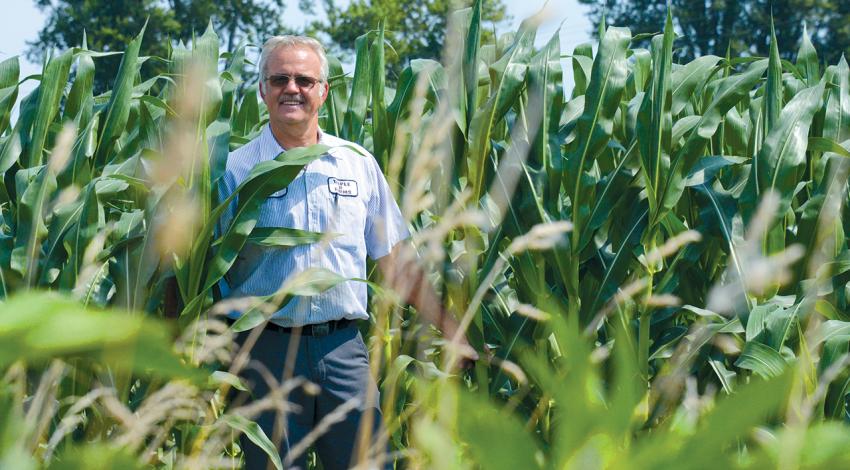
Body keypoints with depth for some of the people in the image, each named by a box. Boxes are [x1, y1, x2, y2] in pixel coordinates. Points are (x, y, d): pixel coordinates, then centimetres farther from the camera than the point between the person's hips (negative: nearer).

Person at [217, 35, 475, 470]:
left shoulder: (359, 164, 9)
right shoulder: (235, 169, 1)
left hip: (343, 349, 2)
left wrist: (453, 330, 8)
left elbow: (394, 259, 13)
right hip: (266, 349, -2)